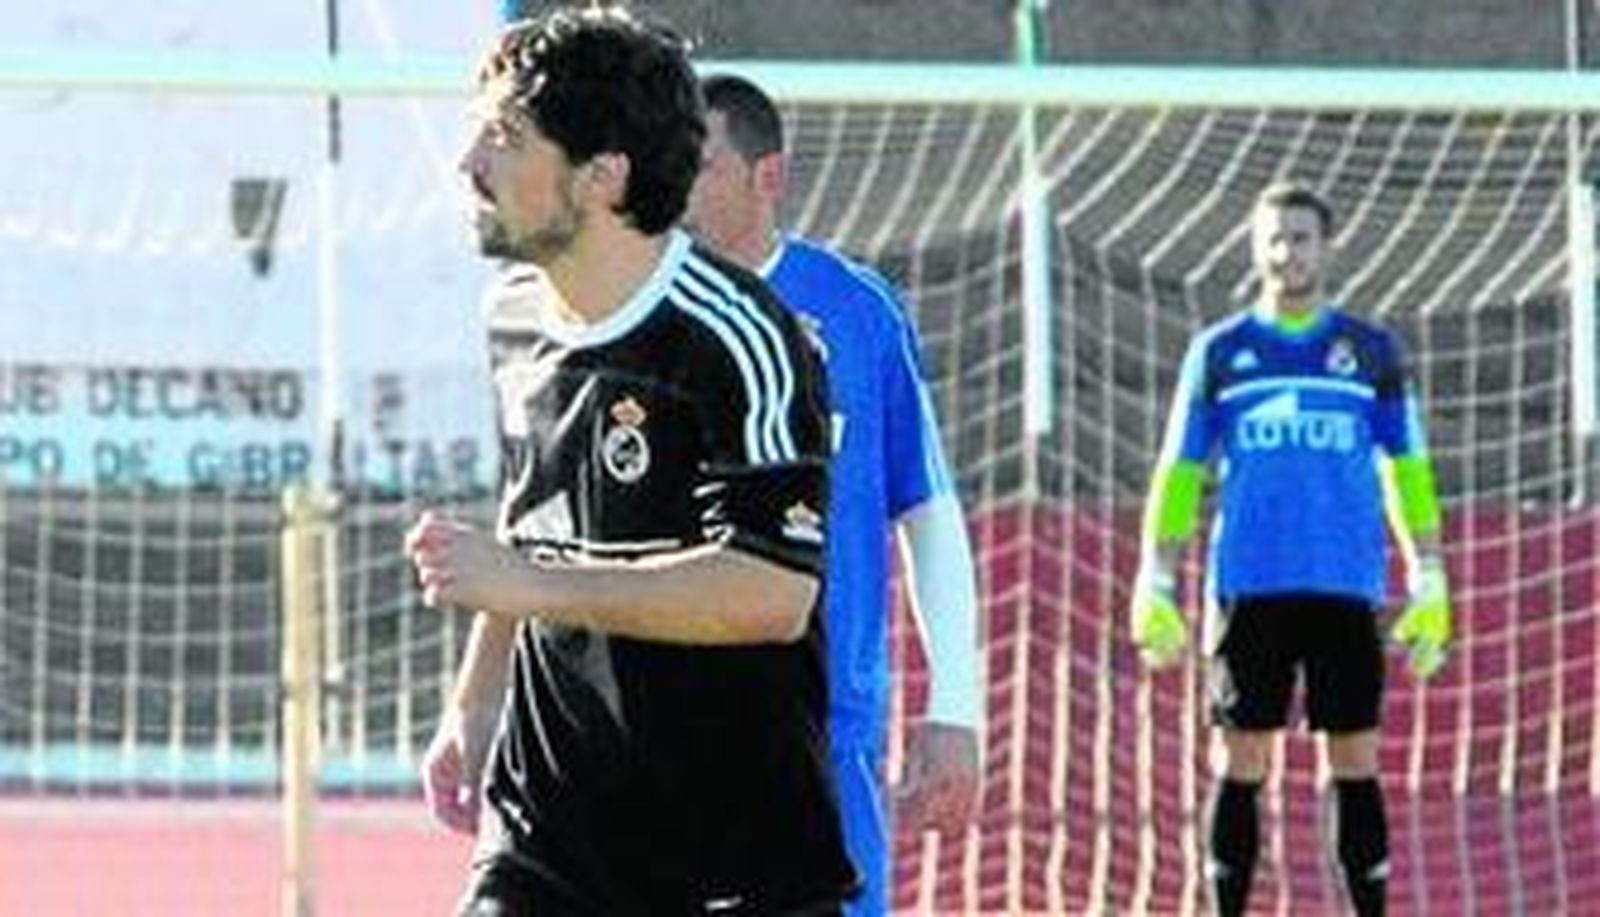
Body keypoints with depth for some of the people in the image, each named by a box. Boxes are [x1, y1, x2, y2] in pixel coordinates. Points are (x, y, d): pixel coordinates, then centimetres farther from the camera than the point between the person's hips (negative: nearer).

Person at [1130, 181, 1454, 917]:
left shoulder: (1371, 352, 8)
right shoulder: (1220, 353, 8)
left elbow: (1407, 474, 9)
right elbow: (1179, 474, 8)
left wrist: (1429, 583, 2)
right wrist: (1156, 584, 0)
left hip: (1346, 588, 0)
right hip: (1247, 589, 0)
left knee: (1355, 763, 1)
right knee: (1241, 764, 1)